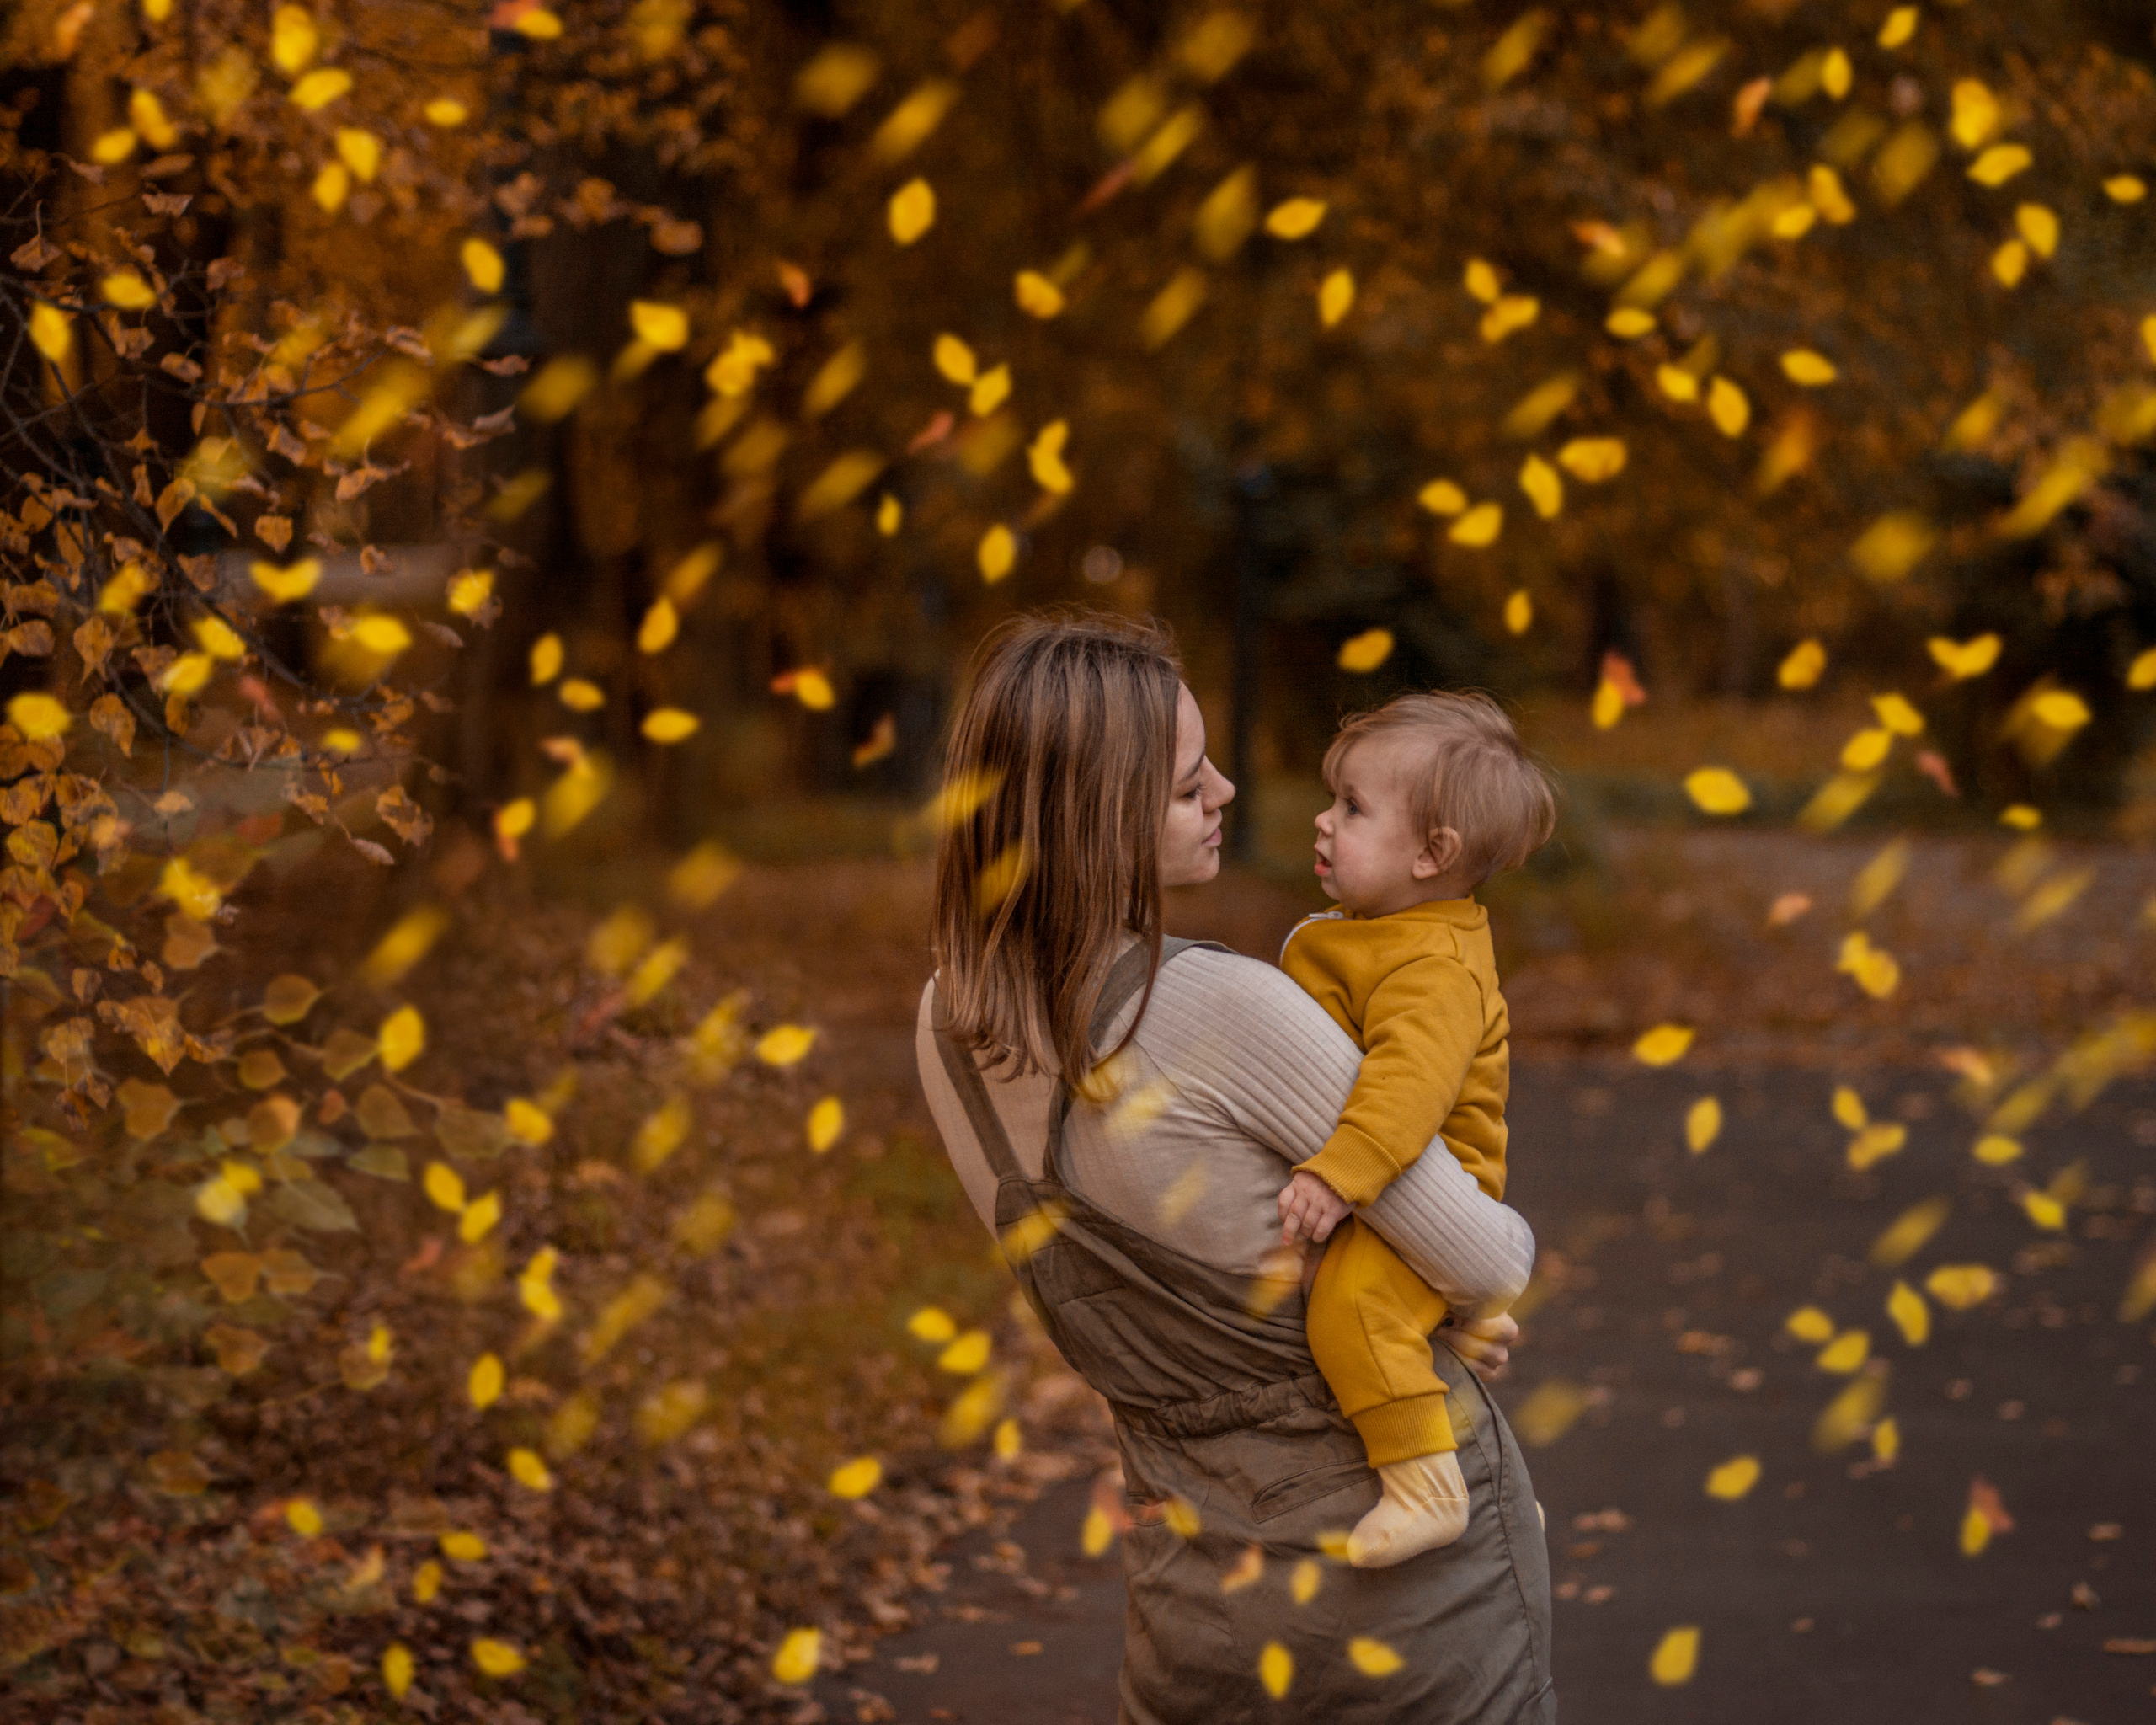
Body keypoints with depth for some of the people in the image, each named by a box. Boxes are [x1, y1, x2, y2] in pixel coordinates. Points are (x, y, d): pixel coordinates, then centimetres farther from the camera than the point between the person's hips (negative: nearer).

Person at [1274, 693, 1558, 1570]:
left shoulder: (1435, 970, -23)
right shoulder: (1362, 937, 12)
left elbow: (1409, 1084, -37)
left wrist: (1338, 1177, -45)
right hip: (1373, 1198, 11)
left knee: (1350, 1299, -33)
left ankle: (1427, 1485, -29)